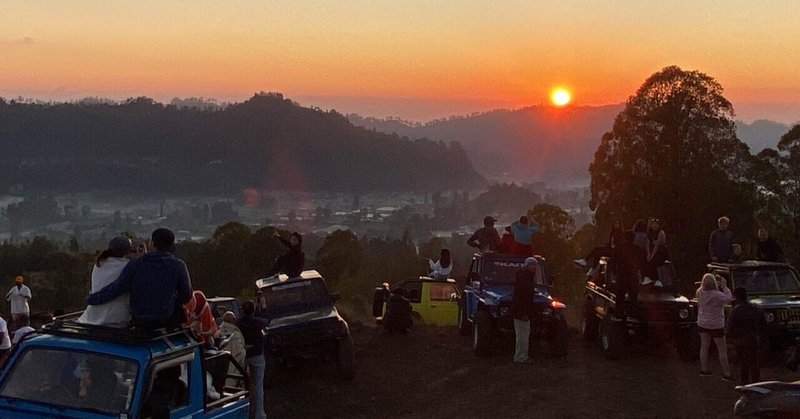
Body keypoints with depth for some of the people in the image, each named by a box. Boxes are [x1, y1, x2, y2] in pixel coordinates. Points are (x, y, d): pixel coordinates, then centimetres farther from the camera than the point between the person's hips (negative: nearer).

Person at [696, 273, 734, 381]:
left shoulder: (700, 293, -11)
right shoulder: (717, 295, -27)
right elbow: (729, 299, -13)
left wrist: (718, 287, 5)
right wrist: (724, 286, -9)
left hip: (702, 323, 5)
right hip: (716, 325, -5)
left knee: (704, 346, 19)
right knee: (722, 350, 5)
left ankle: (704, 369, 27)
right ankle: (726, 374, 9)